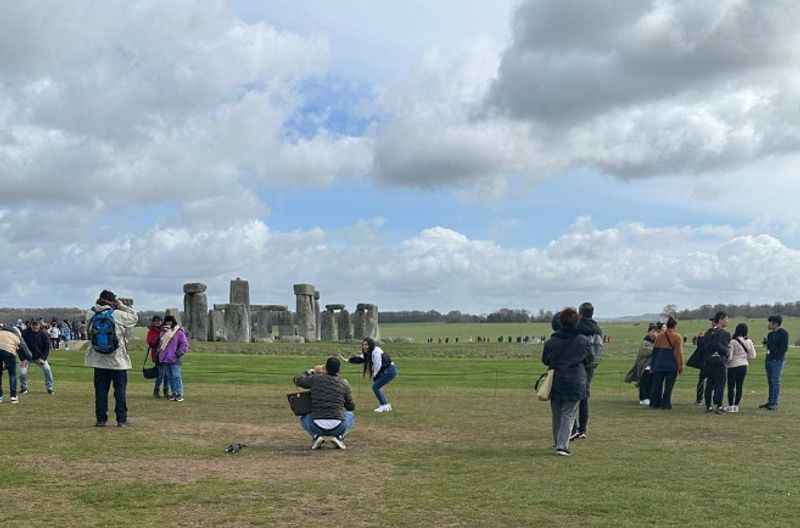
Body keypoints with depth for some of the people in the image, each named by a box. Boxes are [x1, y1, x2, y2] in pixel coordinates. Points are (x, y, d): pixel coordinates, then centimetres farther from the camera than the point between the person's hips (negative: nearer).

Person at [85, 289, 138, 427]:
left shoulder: (91, 315, -4)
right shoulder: (118, 314, -12)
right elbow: (134, 318, 2)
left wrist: (96, 305, 8)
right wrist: (122, 306, 6)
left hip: (99, 362, 3)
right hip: (118, 361, -3)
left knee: (100, 391, 10)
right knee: (120, 391, 5)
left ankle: (101, 419, 12)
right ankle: (121, 420, 7)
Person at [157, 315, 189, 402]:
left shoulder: (179, 332, -5)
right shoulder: (163, 333, 15)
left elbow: (184, 344, -8)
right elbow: (160, 344, 26)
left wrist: (178, 353, -13)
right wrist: (159, 355, 18)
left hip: (174, 359, -7)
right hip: (165, 359, 7)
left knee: (176, 376, -9)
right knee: (169, 377, 9)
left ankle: (179, 394, -7)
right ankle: (174, 393, 16)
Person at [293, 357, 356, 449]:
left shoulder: (315, 379, 0)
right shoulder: (344, 384, 3)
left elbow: (297, 380, 20)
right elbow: (351, 407, 16)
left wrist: (312, 372, 34)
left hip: (317, 427, 0)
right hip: (337, 427, 0)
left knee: (304, 418, 33)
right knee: (351, 415, 32)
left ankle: (316, 436, 8)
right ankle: (339, 437, 8)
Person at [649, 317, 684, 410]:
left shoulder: (659, 336, 8)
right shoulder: (677, 337, -4)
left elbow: (655, 350, 11)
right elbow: (679, 352, -8)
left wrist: (653, 365, 15)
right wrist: (681, 366, -4)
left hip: (659, 364, 4)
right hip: (671, 365, -4)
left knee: (657, 384, 9)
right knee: (668, 385, 2)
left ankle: (654, 403, 11)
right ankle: (665, 404, 2)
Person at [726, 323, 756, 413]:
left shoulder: (733, 342, -18)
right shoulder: (748, 341, -2)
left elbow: (729, 357, -17)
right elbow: (752, 356, 4)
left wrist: (725, 363, 3)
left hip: (733, 367, -5)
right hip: (744, 366, 5)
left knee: (731, 387, 5)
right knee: (739, 387, 11)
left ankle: (730, 406, 7)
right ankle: (736, 406, 15)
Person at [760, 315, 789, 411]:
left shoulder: (783, 333, -6)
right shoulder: (770, 334, 15)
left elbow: (784, 348, -12)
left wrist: (775, 356, -13)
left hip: (777, 361, -7)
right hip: (769, 360, 7)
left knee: (775, 381, -6)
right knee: (770, 382, 9)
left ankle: (774, 403, -3)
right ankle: (770, 402, 14)